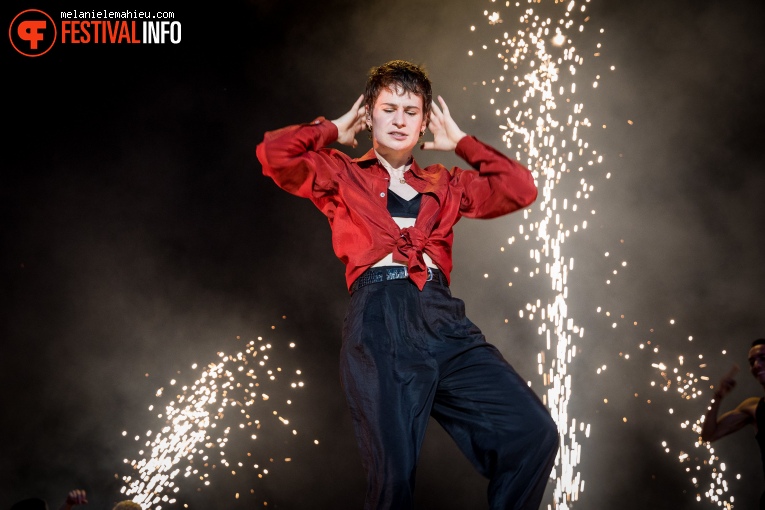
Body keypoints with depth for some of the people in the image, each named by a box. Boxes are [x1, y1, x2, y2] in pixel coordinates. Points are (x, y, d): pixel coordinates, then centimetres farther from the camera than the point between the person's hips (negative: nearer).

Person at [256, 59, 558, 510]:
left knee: (535, 434, -16)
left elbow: (521, 189, 21)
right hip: (379, 319, -3)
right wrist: (333, 130, 20)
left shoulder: (445, 184, 28)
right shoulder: (342, 175, 20)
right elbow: (274, 152, 5)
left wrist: (461, 142, 27)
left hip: (444, 317, 4)